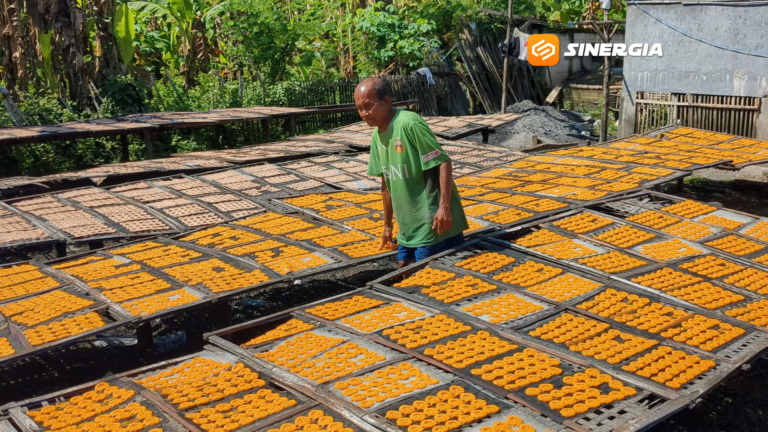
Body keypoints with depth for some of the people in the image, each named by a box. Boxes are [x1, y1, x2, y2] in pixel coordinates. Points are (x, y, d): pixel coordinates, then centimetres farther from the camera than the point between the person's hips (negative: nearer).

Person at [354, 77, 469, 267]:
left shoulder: (410, 124, -18)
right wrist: (388, 224, 21)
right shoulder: (377, 136, 7)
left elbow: (443, 163, -19)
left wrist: (444, 207, -26)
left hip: (433, 224, -8)